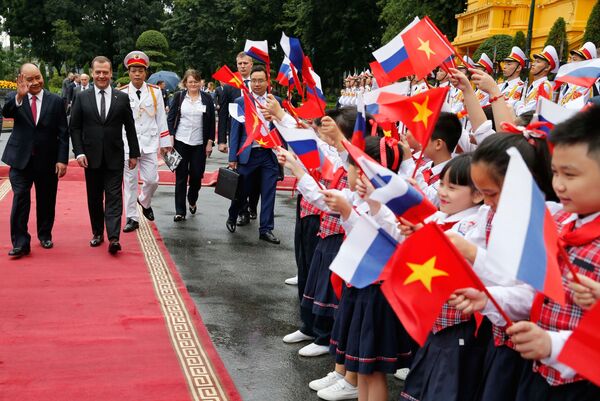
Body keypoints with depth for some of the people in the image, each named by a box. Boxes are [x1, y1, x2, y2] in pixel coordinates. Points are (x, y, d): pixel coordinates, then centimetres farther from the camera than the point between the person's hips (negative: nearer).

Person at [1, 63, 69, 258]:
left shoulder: (56, 101, 0)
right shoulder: (16, 99, 1)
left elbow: (63, 133, -1)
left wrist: (62, 159, -8)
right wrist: (19, 96, -40)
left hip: (47, 161, 1)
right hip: (21, 159, -1)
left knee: (46, 201, 12)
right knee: (20, 200, -7)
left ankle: (45, 235, 30)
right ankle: (20, 243, -3)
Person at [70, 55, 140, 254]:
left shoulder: (122, 98, 3)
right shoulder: (82, 98, 4)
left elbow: (130, 128, 6)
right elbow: (75, 128, 4)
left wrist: (134, 153, 4)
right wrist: (79, 152, -7)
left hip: (114, 157, -1)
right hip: (91, 157, 1)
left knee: (114, 196, -6)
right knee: (94, 197, 10)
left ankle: (113, 238, -11)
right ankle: (97, 232, 23)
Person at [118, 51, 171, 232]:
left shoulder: (155, 91, 2)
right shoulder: (120, 93, -1)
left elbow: (161, 118, 6)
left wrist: (165, 142, 4)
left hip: (149, 143, 1)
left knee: (152, 180, 0)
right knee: (130, 182, 3)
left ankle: (144, 202, 32)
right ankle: (132, 218, 13)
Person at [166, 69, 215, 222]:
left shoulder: (207, 98, 4)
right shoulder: (179, 97, 3)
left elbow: (211, 122, 5)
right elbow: (170, 118, 3)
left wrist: (210, 142, 0)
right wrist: (170, 137, -6)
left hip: (199, 144, 1)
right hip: (181, 142, -1)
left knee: (197, 175, 4)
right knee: (181, 176, 1)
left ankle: (192, 200, 33)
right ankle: (180, 211, 5)